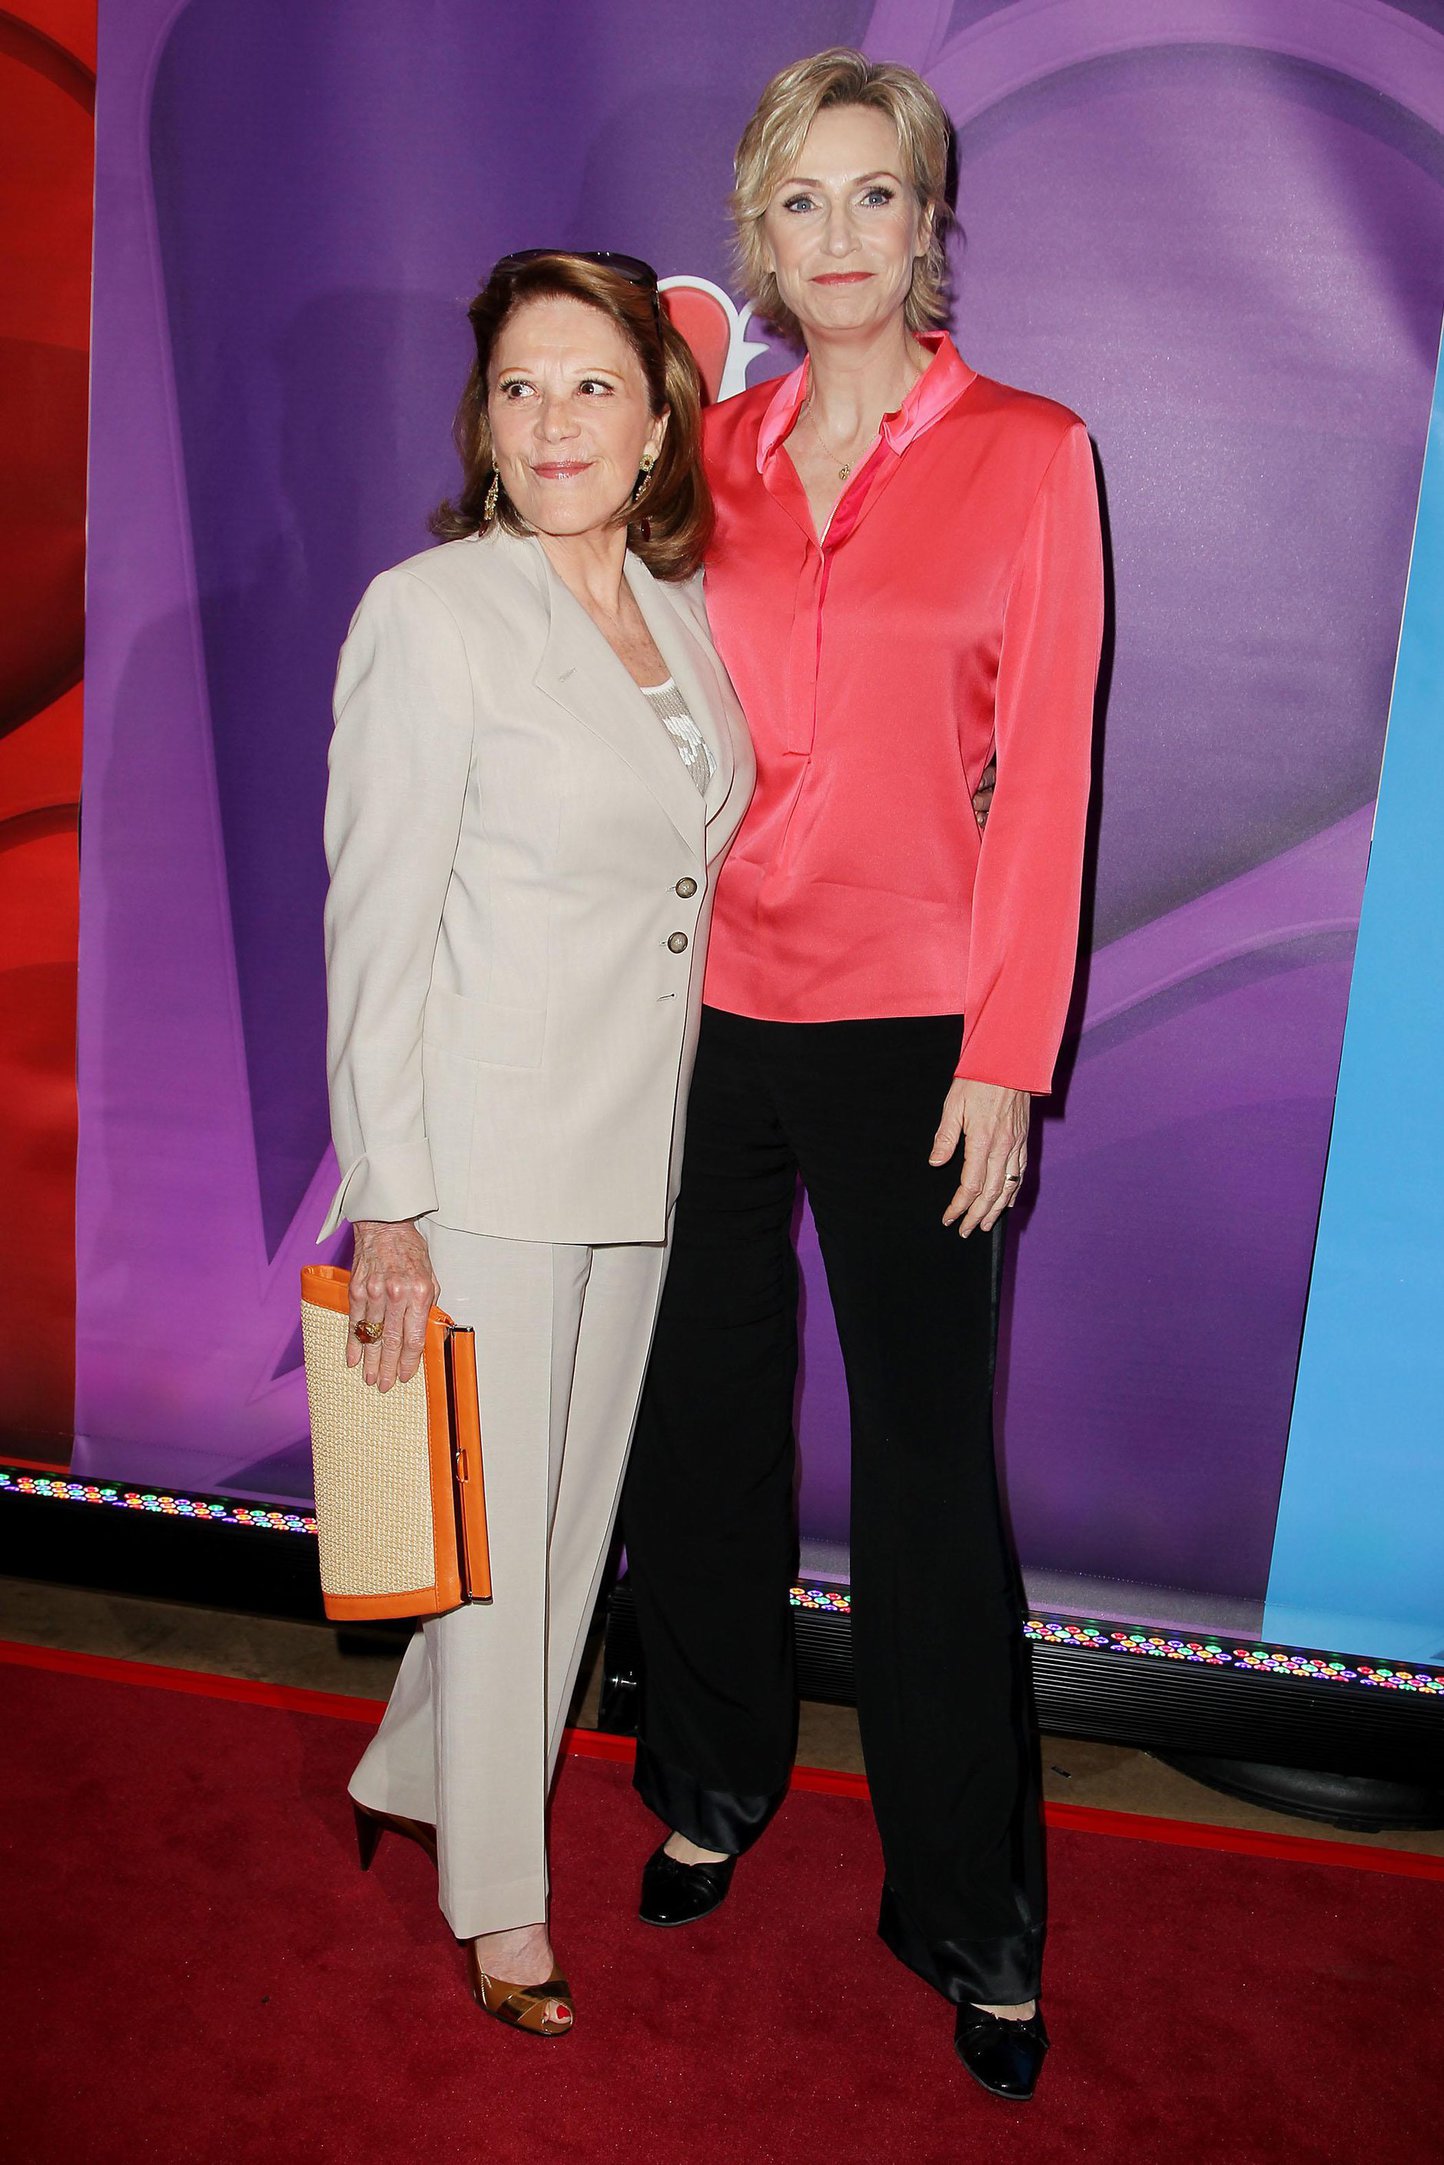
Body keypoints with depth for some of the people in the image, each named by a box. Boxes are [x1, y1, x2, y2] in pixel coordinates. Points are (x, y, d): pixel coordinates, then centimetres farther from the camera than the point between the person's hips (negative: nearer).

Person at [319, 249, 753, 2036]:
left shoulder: (679, 610, 8)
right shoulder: (429, 614, -12)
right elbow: (374, 931, -14)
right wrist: (387, 1209, -15)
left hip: (643, 1147, 7)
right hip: (488, 1154, -7)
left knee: (576, 1504, 17)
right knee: (494, 1531, 6)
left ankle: (415, 1782, 41)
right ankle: (497, 1899, 28)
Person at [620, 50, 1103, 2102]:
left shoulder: (1028, 455, 0)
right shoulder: (715, 453, 9)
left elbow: (1045, 773, -4)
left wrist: (1006, 1058, -9)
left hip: (906, 1024, -3)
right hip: (704, 1005, 4)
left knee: (928, 1467, 2)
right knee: (702, 1418, 13)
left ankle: (978, 1924, 21)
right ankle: (715, 1781, 37)